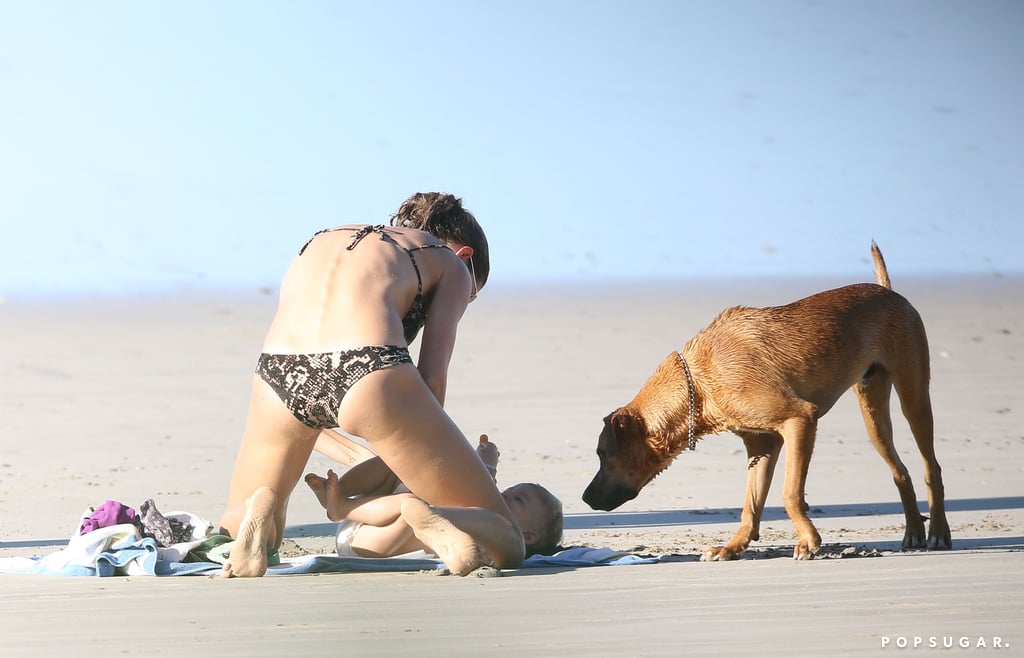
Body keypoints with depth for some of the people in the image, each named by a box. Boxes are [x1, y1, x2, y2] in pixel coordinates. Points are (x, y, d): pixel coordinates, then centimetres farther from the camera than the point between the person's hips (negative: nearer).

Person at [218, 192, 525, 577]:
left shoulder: (321, 244, 38)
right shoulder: (451, 265, 24)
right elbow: (432, 377, 10)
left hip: (279, 372, 4)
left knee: (230, 531, 30)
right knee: (505, 544, 9)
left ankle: (261, 513, -5)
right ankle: (429, 518, -23)